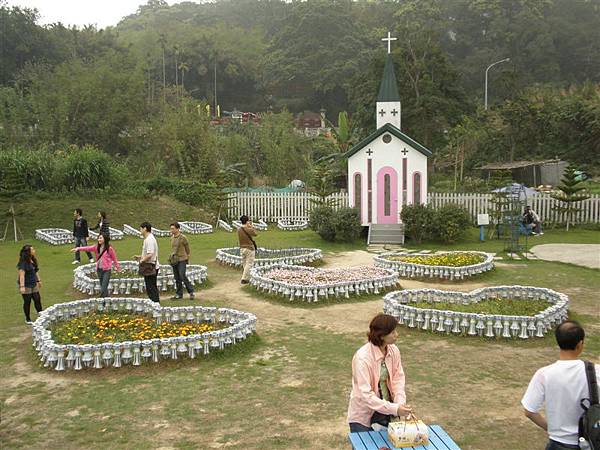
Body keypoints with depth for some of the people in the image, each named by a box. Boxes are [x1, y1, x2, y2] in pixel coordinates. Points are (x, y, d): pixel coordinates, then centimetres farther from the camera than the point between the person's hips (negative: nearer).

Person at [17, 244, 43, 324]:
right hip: (26, 286, -7)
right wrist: (22, 286, -29)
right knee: (27, 302, 4)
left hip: (34, 284, 7)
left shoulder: (33, 260, 5)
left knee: (37, 299, 9)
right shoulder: (23, 262, -20)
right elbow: (21, 275, -25)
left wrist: (38, 280, 22)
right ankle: (27, 319, 18)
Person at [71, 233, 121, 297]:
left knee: (104, 287, -12)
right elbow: (88, 248, -7)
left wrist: (117, 267, 11)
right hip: (99, 269, 5)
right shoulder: (96, 247, 4)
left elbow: (114, 258, 1)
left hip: (107, 270, -5)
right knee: (102, 286, 10)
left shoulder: (109, 248, -8)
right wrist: (78, 249, -21)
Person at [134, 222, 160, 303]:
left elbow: (150, 254, -25)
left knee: (150, 288, -6)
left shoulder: (149, 239, -17)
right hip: (152, 268, 11)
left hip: (150, 267, -11)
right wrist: (140, 257, 17)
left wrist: (142, 260, -13)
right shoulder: (149, 238, 16)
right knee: (153, 287, 16)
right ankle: (156, 302, 22)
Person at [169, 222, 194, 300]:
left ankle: (191, 292, -3)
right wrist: (171, 257, 15)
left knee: (182, 276, -14)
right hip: (174, 260, 7)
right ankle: (179, 294, 15)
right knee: (177, 278, 9)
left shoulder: (183, 237, -8)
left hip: (182, 260, -7)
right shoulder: (172, 238, 11)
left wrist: (187, 258, 3)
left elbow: (187, 248, -1)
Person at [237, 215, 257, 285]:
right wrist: (251, 226, 1)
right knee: (249, 264, 0)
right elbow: (255, 234, -1)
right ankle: (244, 279, -3)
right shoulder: (249, 229, -18)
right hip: (249, 249, -7)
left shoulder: (239, 230, 1)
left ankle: (246, 278, 22)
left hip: (242, 249, 7)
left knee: (244, 264, 14)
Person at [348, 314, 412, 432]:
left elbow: (398, 379, -5)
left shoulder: (394, 350, -7)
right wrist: (394, 409, -33)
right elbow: (366, 395, -27)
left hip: (386, 409, 5)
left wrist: (401, 404, -21)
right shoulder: (362, 358, -25)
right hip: (364, 415, -5)